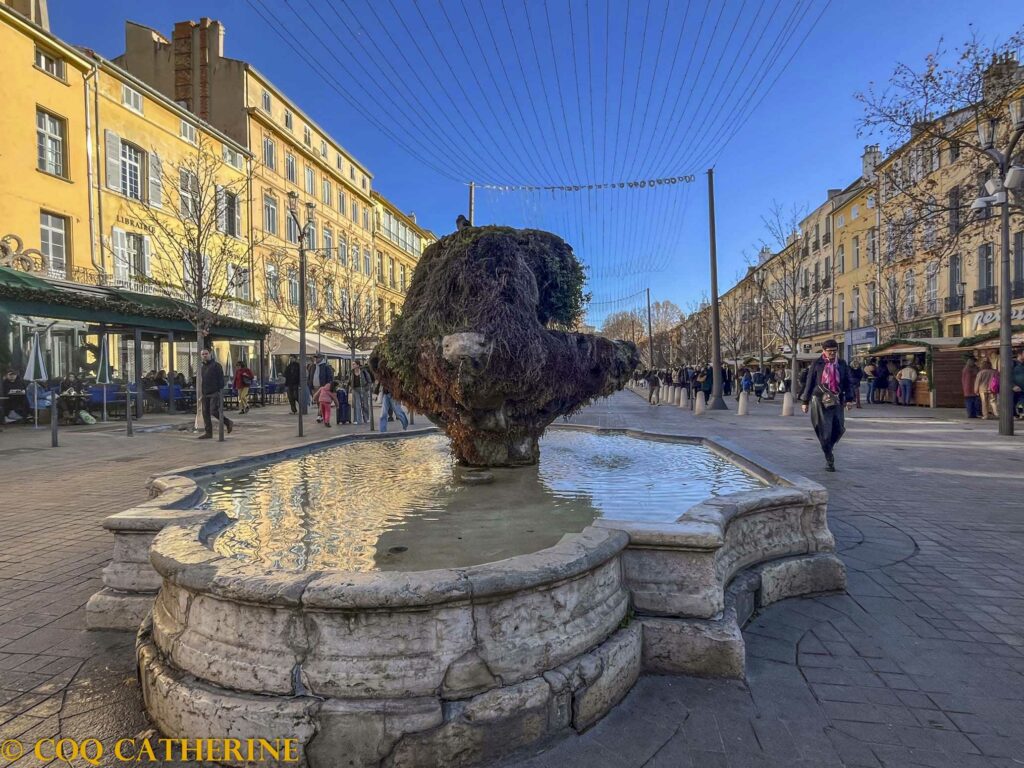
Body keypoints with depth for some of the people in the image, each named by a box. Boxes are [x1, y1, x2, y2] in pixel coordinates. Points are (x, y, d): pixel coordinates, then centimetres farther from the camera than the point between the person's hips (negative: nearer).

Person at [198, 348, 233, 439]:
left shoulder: (216, 365, -4)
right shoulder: (202, 367, 18)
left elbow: (221, 379, -9)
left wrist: (220, 390, -17)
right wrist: (202, 394, 19)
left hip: (214, 393, -8)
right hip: (205, 394, 8)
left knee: (214, 411, -15)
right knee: (205, 413, 5)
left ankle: (228, 422, 6)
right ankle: (208, 432, 9)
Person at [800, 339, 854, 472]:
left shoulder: (842, 364, 9)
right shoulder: (817, 364, 1)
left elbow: (848, 382, 11)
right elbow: (809, 383, 3)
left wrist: (849, 399, 0)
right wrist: (805, 401, 3)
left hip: (837, 401, 3)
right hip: (820, 401, -3)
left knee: (839, 428, 2)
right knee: (825, 431, -4)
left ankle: (828, 447, 30)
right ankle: (829, 460, 4)